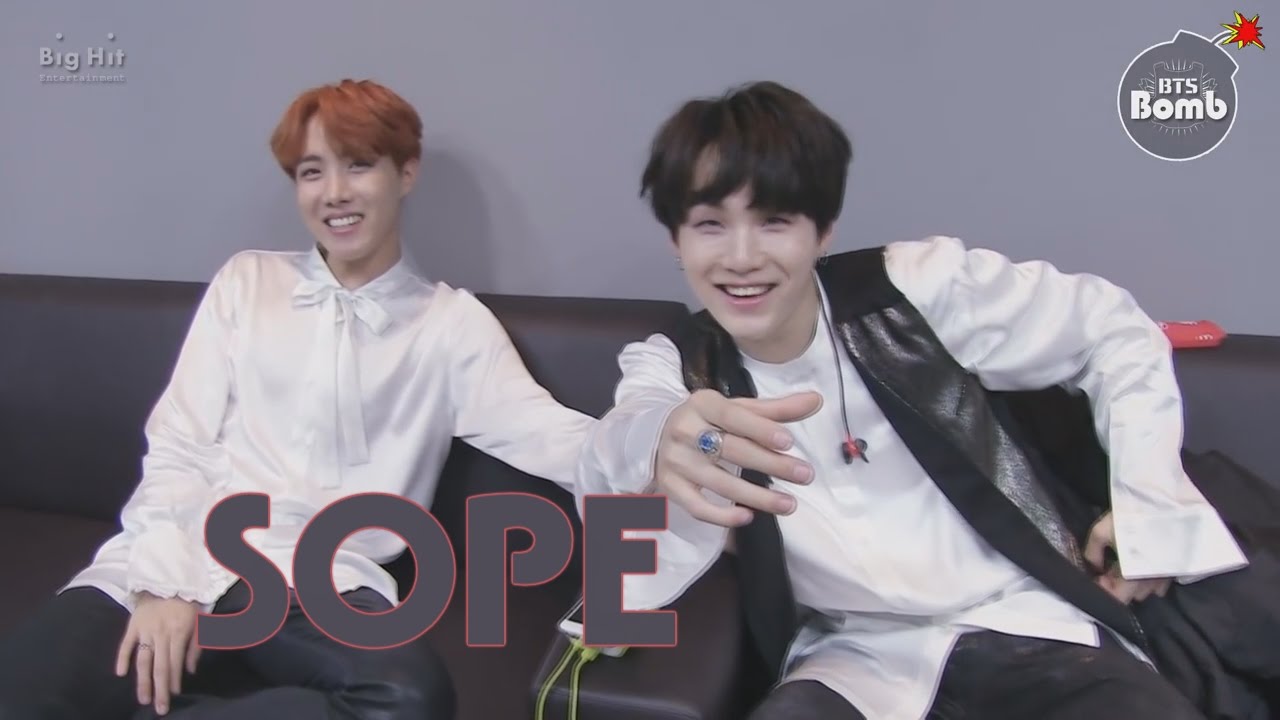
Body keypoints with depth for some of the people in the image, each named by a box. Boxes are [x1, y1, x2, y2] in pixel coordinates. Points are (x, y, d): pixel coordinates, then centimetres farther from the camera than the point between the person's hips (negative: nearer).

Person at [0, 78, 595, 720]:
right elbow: (177, 445, 10)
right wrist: (166, 579, -8)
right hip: (188, 549, 0)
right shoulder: (246, 281, 17)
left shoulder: (453, 322, 11)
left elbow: (540, 432, -1)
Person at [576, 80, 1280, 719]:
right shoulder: (672, 366, -1)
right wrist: (659, 449, -47)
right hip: (857, 658, 0)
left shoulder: (917, 288, -4)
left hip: (1033, 627, 0)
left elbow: (1114, 329, 8)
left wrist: (1152, 507, 1)